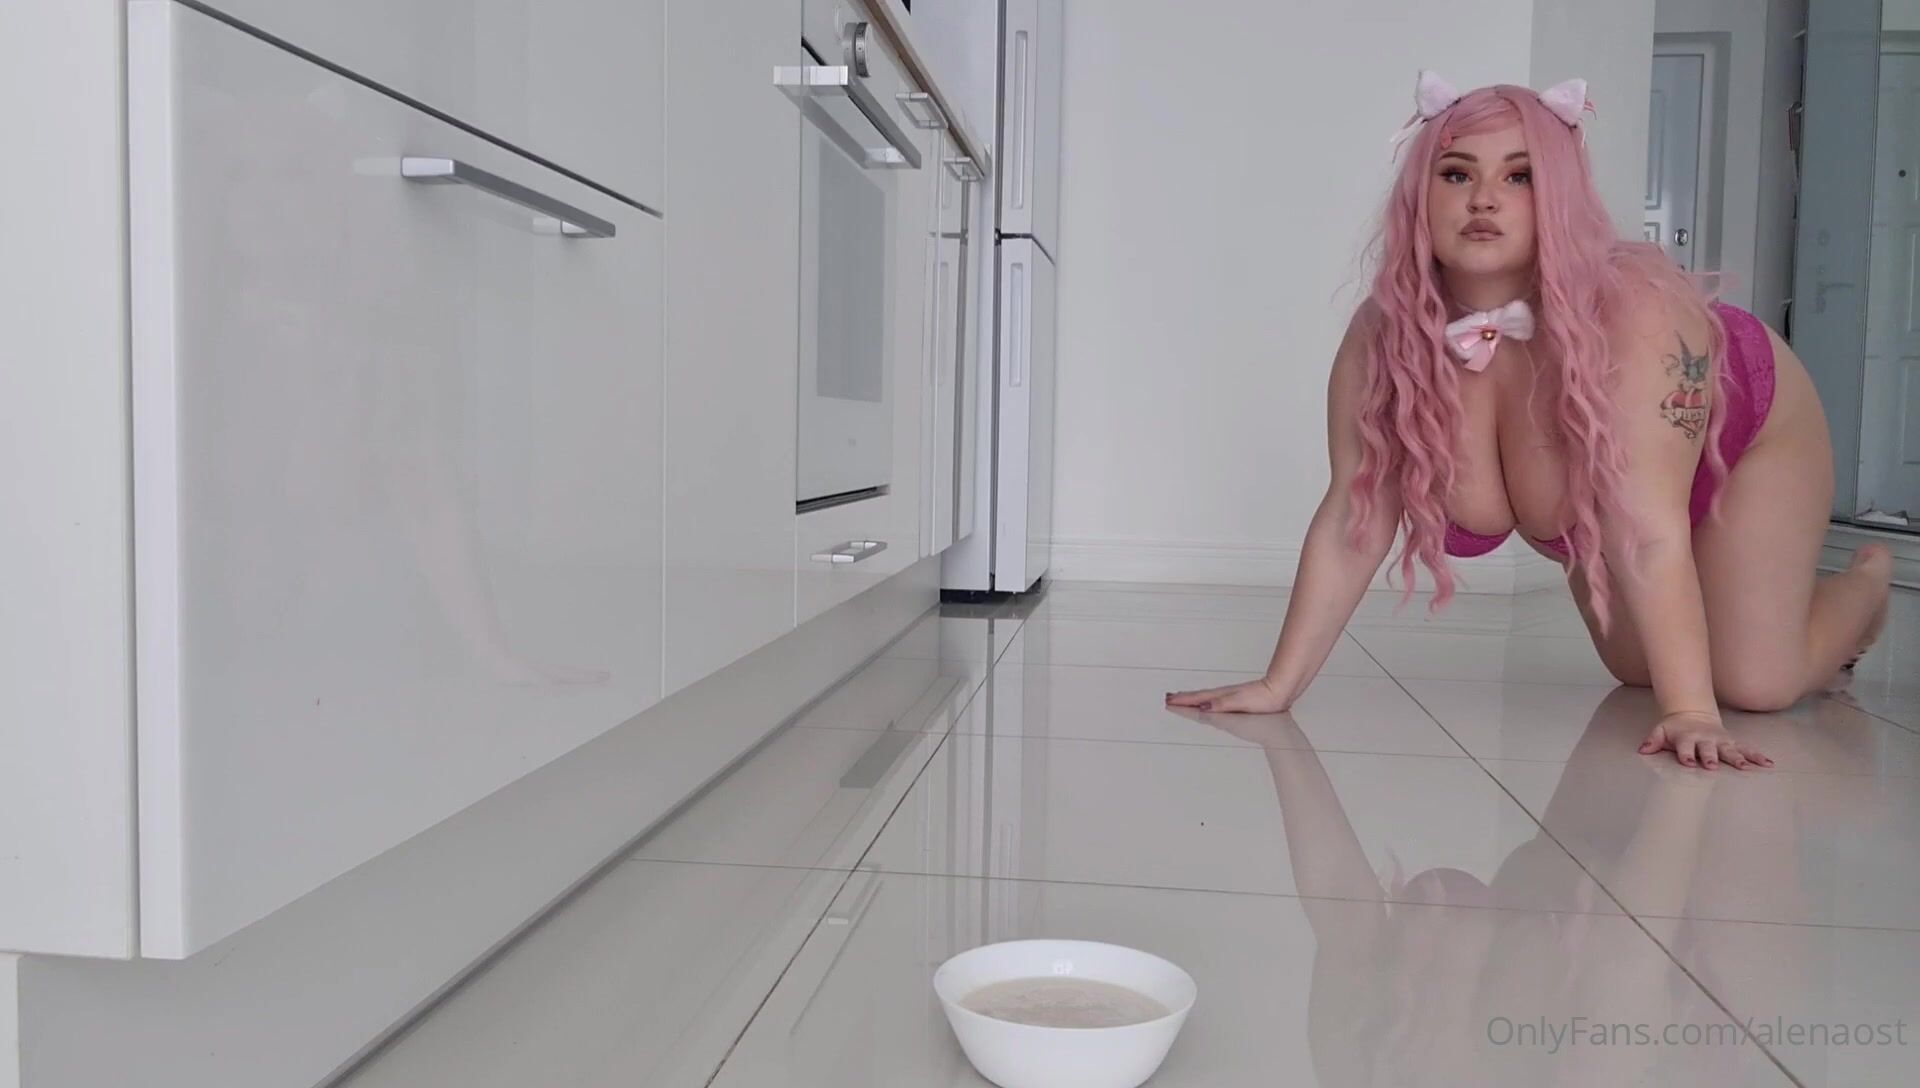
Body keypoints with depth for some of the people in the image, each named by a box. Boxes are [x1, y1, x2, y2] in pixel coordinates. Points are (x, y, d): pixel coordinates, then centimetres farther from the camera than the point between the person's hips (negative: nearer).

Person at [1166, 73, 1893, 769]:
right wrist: (1279, 686, -30)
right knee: (1636, 670, 12)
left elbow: (1650, 535, -44)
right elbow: (1353, 520, -27)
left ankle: (1869, 580, 27)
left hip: (1748, 430, -4)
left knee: (1757, 684, -7)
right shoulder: (1382, 336, -30)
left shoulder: (1637, 316, -42)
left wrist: (1691, 713, -48)